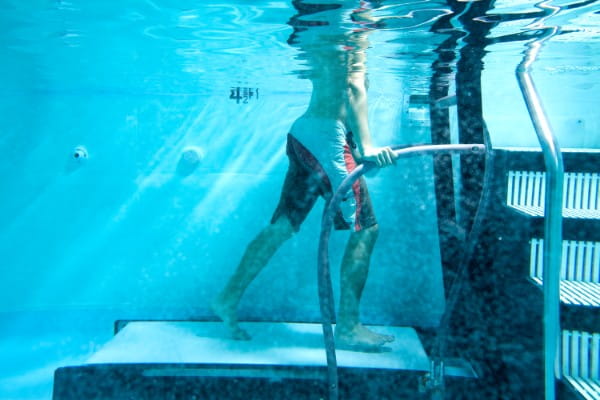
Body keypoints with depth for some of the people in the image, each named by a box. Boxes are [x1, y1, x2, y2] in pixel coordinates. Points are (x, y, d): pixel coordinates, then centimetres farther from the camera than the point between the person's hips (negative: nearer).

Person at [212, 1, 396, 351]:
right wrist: (365, 146, -31)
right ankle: (348, 328, 3)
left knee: (282, 226, 11)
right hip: (328, 137, -9)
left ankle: (229, 299, 18)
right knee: (366, 227, -3)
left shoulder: (329, 38, 20)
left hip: (305, 133, 10)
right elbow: (353, 85, -22)